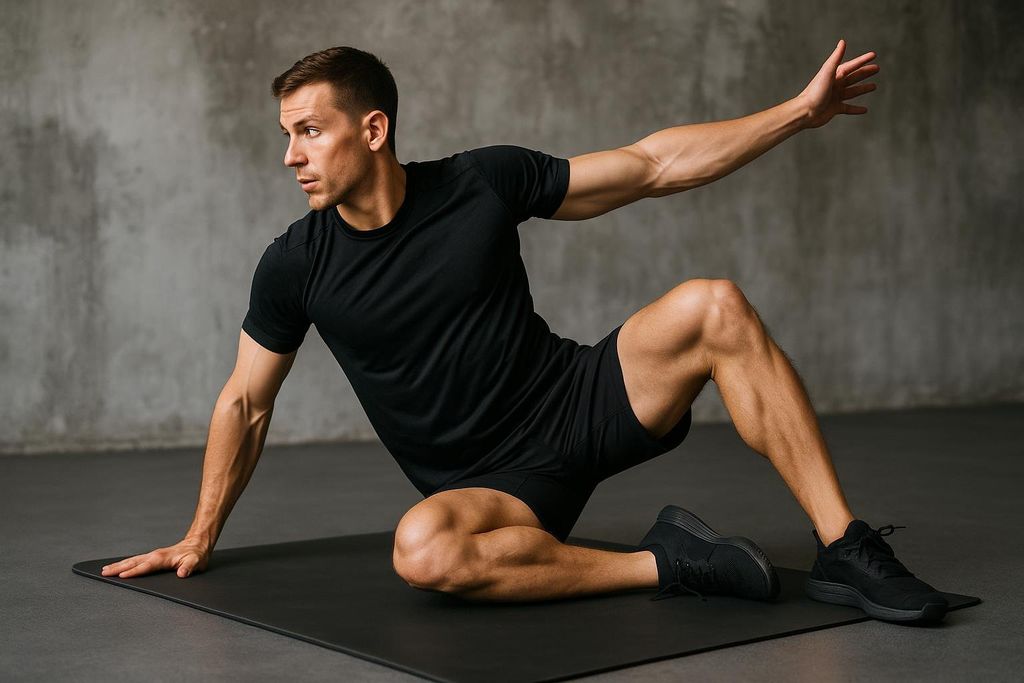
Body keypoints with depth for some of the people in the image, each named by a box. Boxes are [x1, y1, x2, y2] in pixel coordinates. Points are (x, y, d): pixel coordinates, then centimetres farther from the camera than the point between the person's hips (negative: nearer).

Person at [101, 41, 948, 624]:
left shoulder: (483, 184, -6)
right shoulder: (298, 265, -5)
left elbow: (654, 165, -1)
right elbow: (246, 403, 8)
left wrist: (801, 110, -3)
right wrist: (200, 539, 14)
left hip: (579, 406, 1)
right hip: (492, 483, -1)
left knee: (712, 307, -23)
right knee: (423, 549, -37)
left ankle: (846, 550, -20)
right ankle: (666, 565, -22)